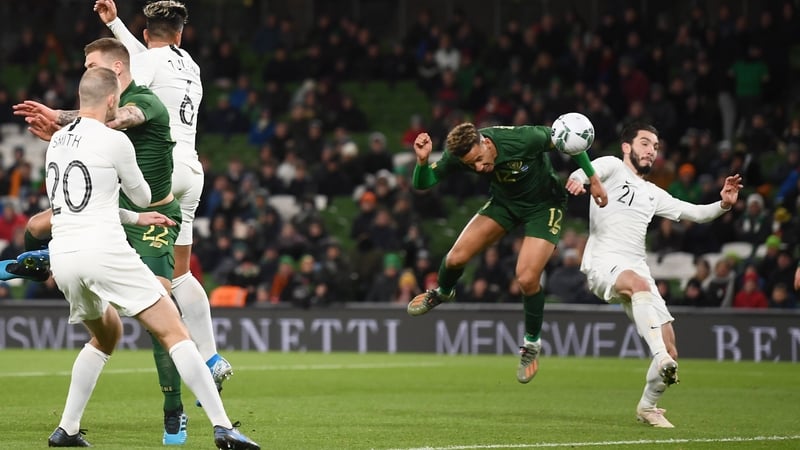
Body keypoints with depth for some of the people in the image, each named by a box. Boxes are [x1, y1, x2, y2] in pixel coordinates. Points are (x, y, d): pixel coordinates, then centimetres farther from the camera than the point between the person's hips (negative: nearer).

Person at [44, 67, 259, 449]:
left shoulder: (56, 142, 16)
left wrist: (136, 218, 34)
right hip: (104, 252, -7)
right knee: (174, 332, -5)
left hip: (62, 257, 7)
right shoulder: (114, 141, -4)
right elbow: (142, 196, 11)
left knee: (107, 334, 29)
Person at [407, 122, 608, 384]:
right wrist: (422, 160, -38)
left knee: (527, 278, -17)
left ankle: (532, 343, 10)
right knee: (457, 257, -8)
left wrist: (592, 179, -13)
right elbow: (422, 184, -16)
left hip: (543, 206, -4)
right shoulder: (459, 156, -24)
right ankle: (442, 293, 30)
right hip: (504, 202, 4)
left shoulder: (522, 139, -36)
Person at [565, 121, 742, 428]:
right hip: (603, 262, -6)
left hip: (637, 268, 6)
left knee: (669, 350, -3)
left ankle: (648, 406, 20)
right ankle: (662, 359, -54)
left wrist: (723, 205, 6)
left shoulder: (653, 194, 26)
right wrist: (578, 178, -39)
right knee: (640, 284, -41)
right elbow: (594, 169, -15)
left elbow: (694, 213, 26)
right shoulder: (612, 167, 8)